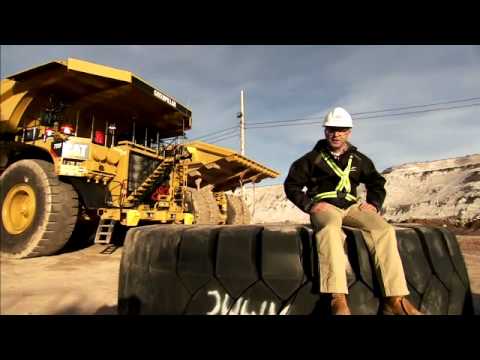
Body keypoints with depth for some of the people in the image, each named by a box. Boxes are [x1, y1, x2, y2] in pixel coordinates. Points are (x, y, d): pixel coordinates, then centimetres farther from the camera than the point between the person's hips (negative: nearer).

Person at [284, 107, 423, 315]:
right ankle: (338, 299, -48)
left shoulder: (358, 159, 18)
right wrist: (309, 205, -9)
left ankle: (395, 299, -25)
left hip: (351, 206, 4)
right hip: (324, 205, -4)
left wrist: (374, 203, 7)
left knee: (384, 229, -25)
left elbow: (377, 183, 28)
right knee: (331, 228, -40)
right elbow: (291, 185, 6)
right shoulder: (313, 158, 8)